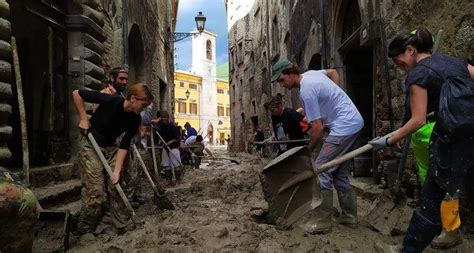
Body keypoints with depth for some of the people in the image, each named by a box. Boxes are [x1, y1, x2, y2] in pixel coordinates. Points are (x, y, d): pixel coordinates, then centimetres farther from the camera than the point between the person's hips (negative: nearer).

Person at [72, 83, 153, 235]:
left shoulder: (135, 119, -12)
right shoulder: (111, 101, -27)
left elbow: (124, 146, -10)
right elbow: (77, 94, -18)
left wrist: (117, 170, -18)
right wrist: (83, 118, -18)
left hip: (112, 147, 5)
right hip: (91, 144, -5)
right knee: (94, 189, -8)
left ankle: (124, 224, 15)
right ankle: (85, 231, 8)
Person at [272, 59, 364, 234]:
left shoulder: (306, 91, -20)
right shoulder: (311, 73, 8)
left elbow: (317, 128, -19)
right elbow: (333, 72, 30)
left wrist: (309, 149, -3)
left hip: (344, 127, -10)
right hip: (355, 123, 10)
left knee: (321, 170, -9)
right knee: (340, 174, 14)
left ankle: (322, 221, -3)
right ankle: (349, 216, 22)